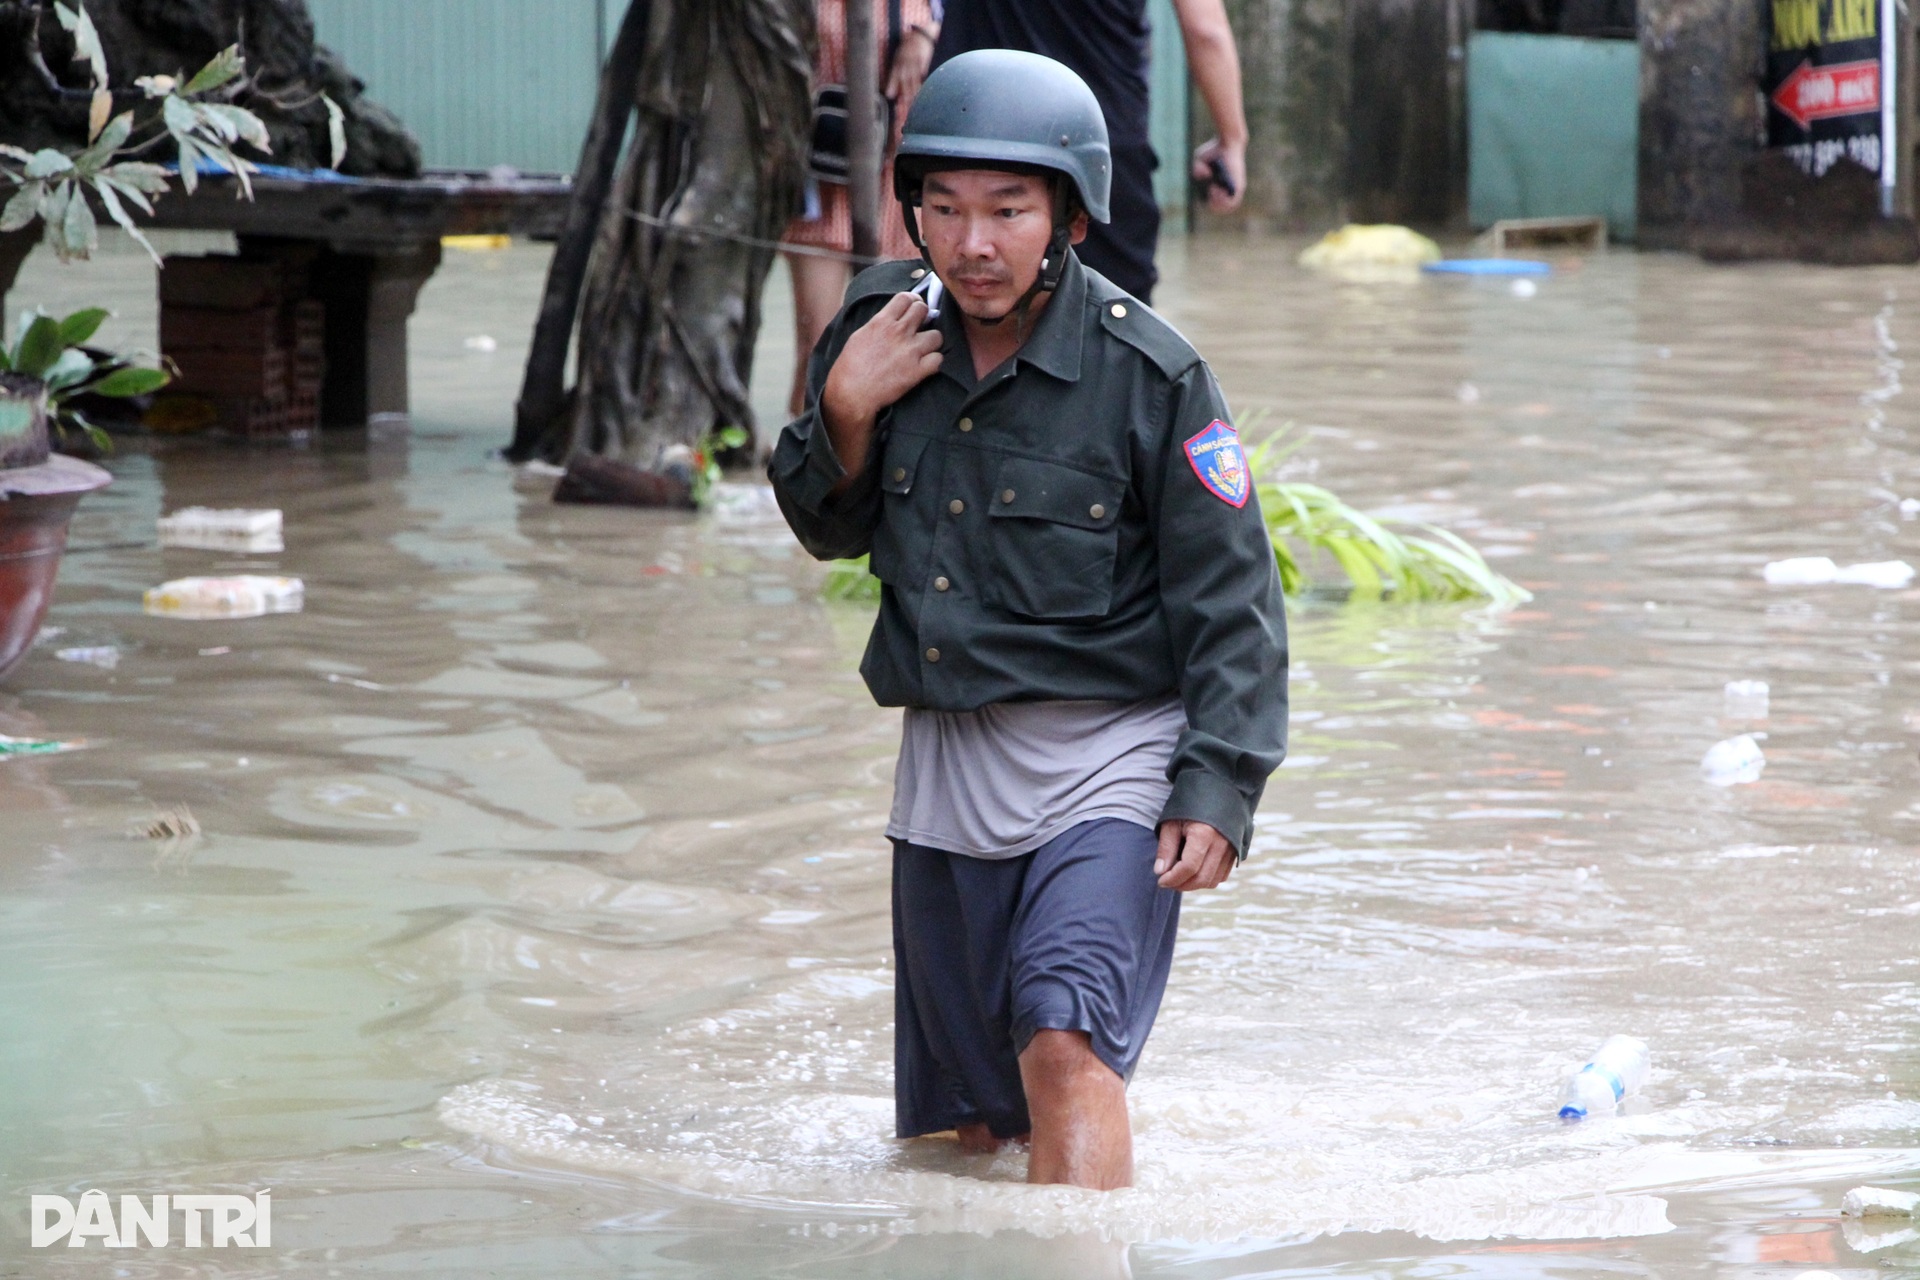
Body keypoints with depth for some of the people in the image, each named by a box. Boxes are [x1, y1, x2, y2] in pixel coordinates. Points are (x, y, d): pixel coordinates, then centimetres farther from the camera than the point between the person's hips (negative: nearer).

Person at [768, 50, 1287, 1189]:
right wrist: (843, 413, -6)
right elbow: (831, 532, 14)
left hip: (1106, 756, -6)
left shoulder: (1148, 374, -12)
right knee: (967, 1119, 13)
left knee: (1064, 1048, -24)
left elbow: (1232, 601, -8)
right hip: (944, 762, 6)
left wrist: (1217, 791, -16)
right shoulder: (883, 331, 1)